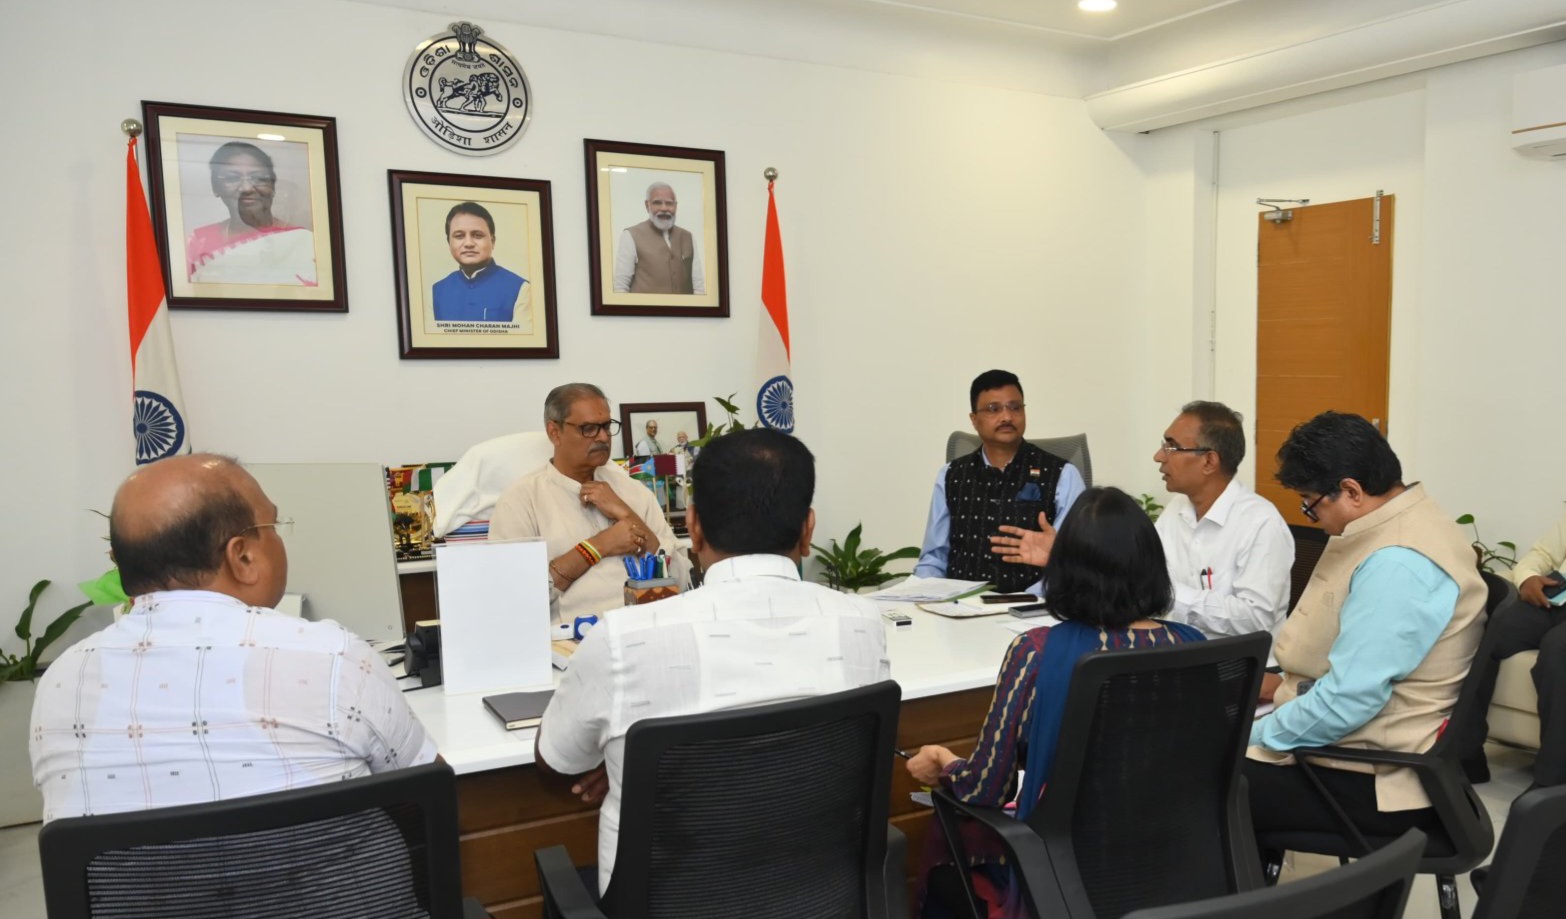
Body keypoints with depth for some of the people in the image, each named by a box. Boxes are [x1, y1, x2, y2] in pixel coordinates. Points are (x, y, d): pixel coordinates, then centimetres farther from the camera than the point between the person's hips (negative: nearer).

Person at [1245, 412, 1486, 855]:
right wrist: (1282, 683, 11)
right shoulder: (1402, 524, 7)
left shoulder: (1397, 562, -26)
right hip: (1371, 747, 10)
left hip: (1379, 778, -10)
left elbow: (1349, 699, -28)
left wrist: (1253, 736, -16)